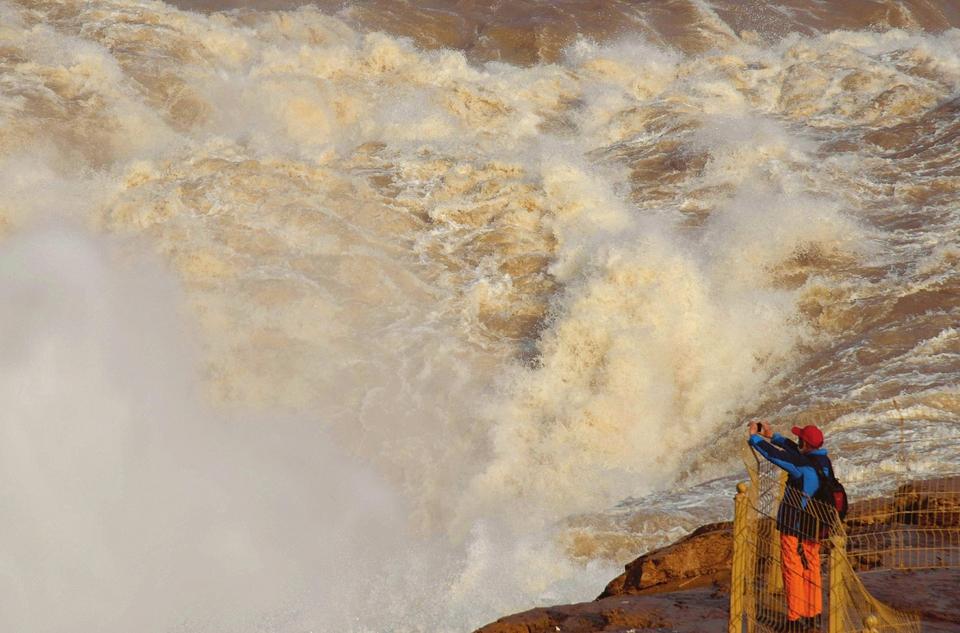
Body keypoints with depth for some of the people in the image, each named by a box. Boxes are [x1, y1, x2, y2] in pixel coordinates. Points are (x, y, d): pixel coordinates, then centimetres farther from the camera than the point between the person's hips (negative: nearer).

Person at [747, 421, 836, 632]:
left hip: (794, 525, -7)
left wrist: (754, 437, -5)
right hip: (814, 524, 8)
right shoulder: (823, 461, -1)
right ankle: (814, 615, 23)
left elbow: (773, 454, -20)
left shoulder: (803, 465, -24)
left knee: (793, 569, 2)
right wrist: (772, 436, 17)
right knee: (812, 567, 16)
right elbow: (794, 450, 13)